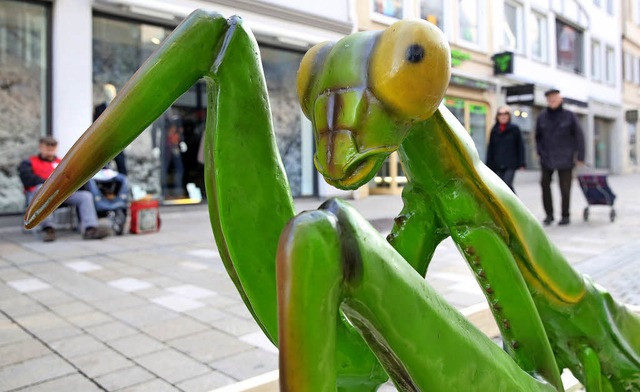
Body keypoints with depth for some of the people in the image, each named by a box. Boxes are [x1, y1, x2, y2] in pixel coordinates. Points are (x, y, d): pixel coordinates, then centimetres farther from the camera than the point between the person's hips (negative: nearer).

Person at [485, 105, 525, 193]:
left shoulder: (514, 129, 2)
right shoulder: (494, 130, 9)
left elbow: (520, 146, 2)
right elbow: (490, 149, 11)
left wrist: (521, 163, -4)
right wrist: (489, 165, 8)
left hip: (511, 164, -3)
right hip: (497, 165, 3)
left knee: (507, 184, -17)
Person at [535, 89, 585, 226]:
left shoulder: (569, 116, -1)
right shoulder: (542, 117, 4)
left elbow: (579, 136, 1)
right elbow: (538, 136, 15)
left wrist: (580, 156, -4)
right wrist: (540, 152, 3)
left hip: (565, 159, -2)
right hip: (547, 159, 2)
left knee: (565, 187, 3)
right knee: (544, 184, -6)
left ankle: (565, 216, 16)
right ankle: (549, 214, 6)